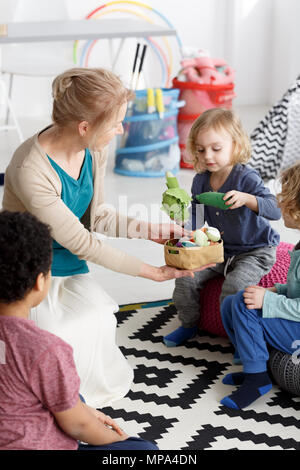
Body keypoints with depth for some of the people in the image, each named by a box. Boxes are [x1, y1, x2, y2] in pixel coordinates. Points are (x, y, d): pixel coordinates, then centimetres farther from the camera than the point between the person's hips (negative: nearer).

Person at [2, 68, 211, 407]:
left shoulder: (94, 150, -6)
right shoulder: (31, 172, -30)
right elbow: (81, 243, -25)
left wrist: (151, 231, -2)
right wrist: (156, 272, -20)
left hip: (70, 271, 6)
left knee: (100, 320, -19)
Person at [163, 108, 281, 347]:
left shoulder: (246, 178, -21)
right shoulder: (200, 181, -1)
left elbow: (275, 210, -31)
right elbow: (197, 217, 10)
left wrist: (246, 199, -48)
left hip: (255, 252, -6)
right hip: (219, 250, 6)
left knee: (234, 287, -27)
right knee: (186, 278, -6)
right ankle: (189, 325, 19)